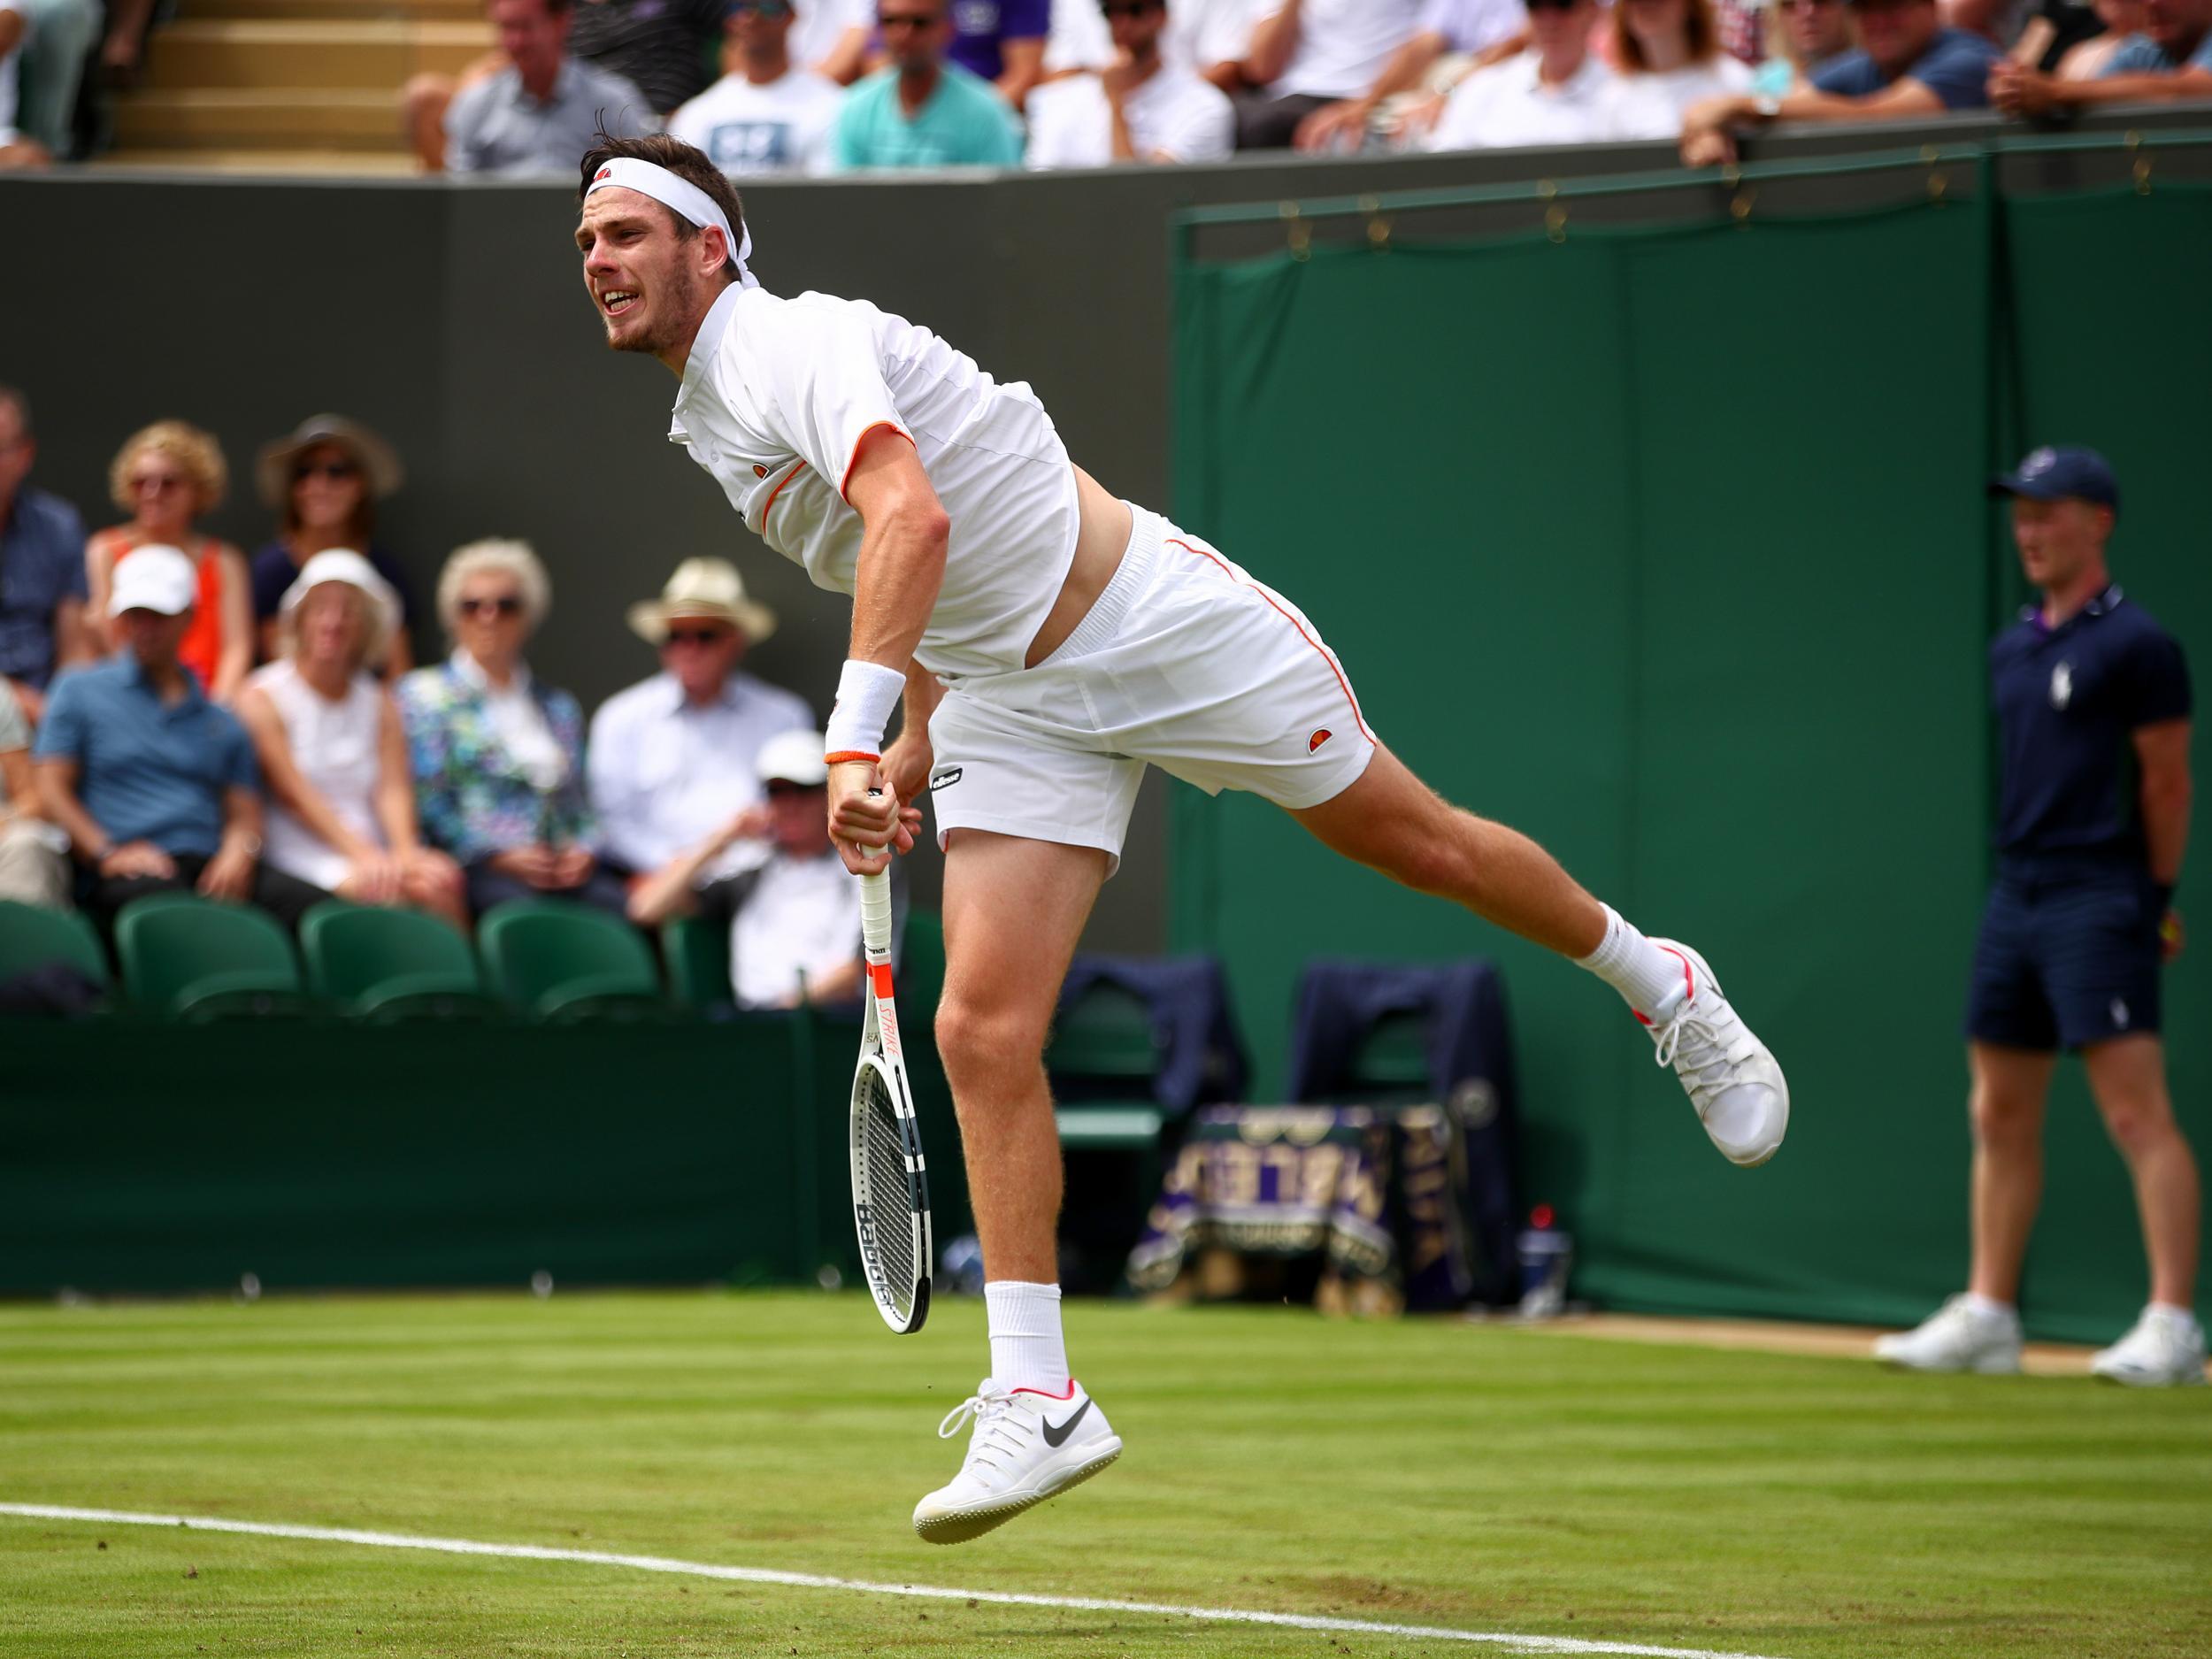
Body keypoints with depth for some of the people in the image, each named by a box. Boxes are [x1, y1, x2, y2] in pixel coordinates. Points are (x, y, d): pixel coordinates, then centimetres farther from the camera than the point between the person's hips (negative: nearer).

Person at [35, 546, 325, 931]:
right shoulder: (81, 693, 17)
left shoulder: (221, 722, 26)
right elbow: (52, 790, 8)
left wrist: (239, 852, -5)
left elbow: (244, 815, 20)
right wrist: (107, 852, -8)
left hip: (210, 869, 4)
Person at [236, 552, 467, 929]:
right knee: (380, 890, -35)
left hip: (376, 856, 4)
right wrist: (360, 854, -20)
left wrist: (405, 852, -17)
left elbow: (393, 788, 5)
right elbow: (294, 792, -7)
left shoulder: (380, 704, 20)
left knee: (442, 880, -29)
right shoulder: (263, 697, 5)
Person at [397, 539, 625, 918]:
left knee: (616, 907, -31)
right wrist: (500, 856, -11)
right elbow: (427, 801, 1)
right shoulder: (423, 695, 12)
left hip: (565, 870, 4)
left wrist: (583, 850, 0)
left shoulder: (558, 707, 28)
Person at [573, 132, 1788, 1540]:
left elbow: (914, 522, -39)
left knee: (1416, 843, 8)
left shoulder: (796, 344, -21)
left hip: (1159, 627, -8)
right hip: (1010, 702, 8)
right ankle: (1037, 1401, -8)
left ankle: (1658, 983, 36)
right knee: (983, 1032, -8)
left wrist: (855, 737, -46)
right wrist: (916, 754, 15)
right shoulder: (709, 422, 9)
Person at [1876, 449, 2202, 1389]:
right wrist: (2026, 873, 12)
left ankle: (2173, 1325, -15)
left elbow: (2167, 782, -6)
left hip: (2098, 903, -8)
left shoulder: (2134, 644, -8)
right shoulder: (2012, 649, 16)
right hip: (2016, 894, 9)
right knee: (2000, 1115, 10)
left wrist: (2155, 900, -3)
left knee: (2136, 1110, -12)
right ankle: (1987, 1317, 16)